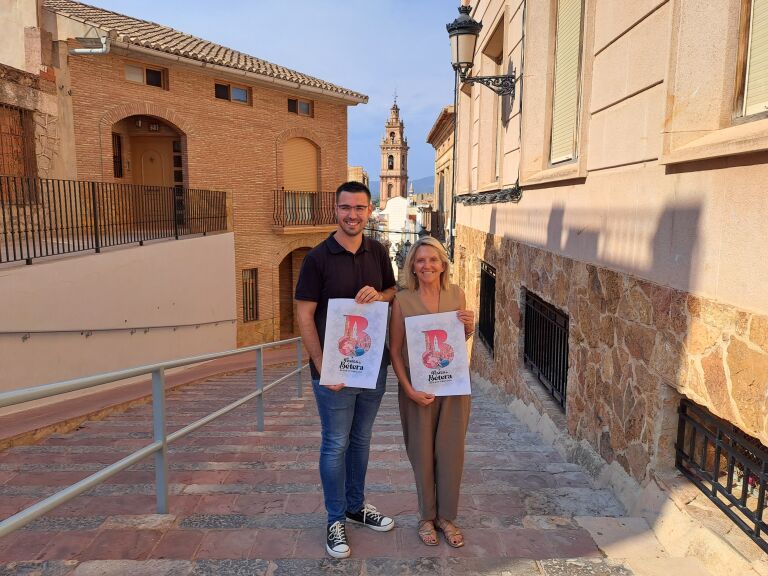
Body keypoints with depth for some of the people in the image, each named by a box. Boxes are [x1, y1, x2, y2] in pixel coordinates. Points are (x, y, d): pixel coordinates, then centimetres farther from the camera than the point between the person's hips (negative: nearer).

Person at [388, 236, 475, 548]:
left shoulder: (457, 295, 0)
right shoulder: (403, 300, -9)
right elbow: (395, 350, -6)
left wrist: (469, 328, -8)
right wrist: (409, 389, -15)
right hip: (418, 388, -2)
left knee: (451, 451, 11)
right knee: (423, 453, 11)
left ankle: (446, 517, 32)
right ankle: (427, 517, 32)